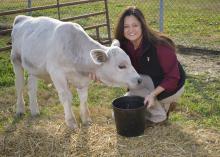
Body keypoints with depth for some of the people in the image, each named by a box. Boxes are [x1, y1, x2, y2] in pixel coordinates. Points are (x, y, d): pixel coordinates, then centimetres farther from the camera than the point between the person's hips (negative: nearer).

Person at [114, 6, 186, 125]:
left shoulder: (159, 46, -29)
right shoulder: (125, 47, -12)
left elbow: (173, 77, -24)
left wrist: (153, 94, -33)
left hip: (170, 87, -6)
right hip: (150, 83, 7)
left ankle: (159, 115, -6)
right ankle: (162, 104, 15)